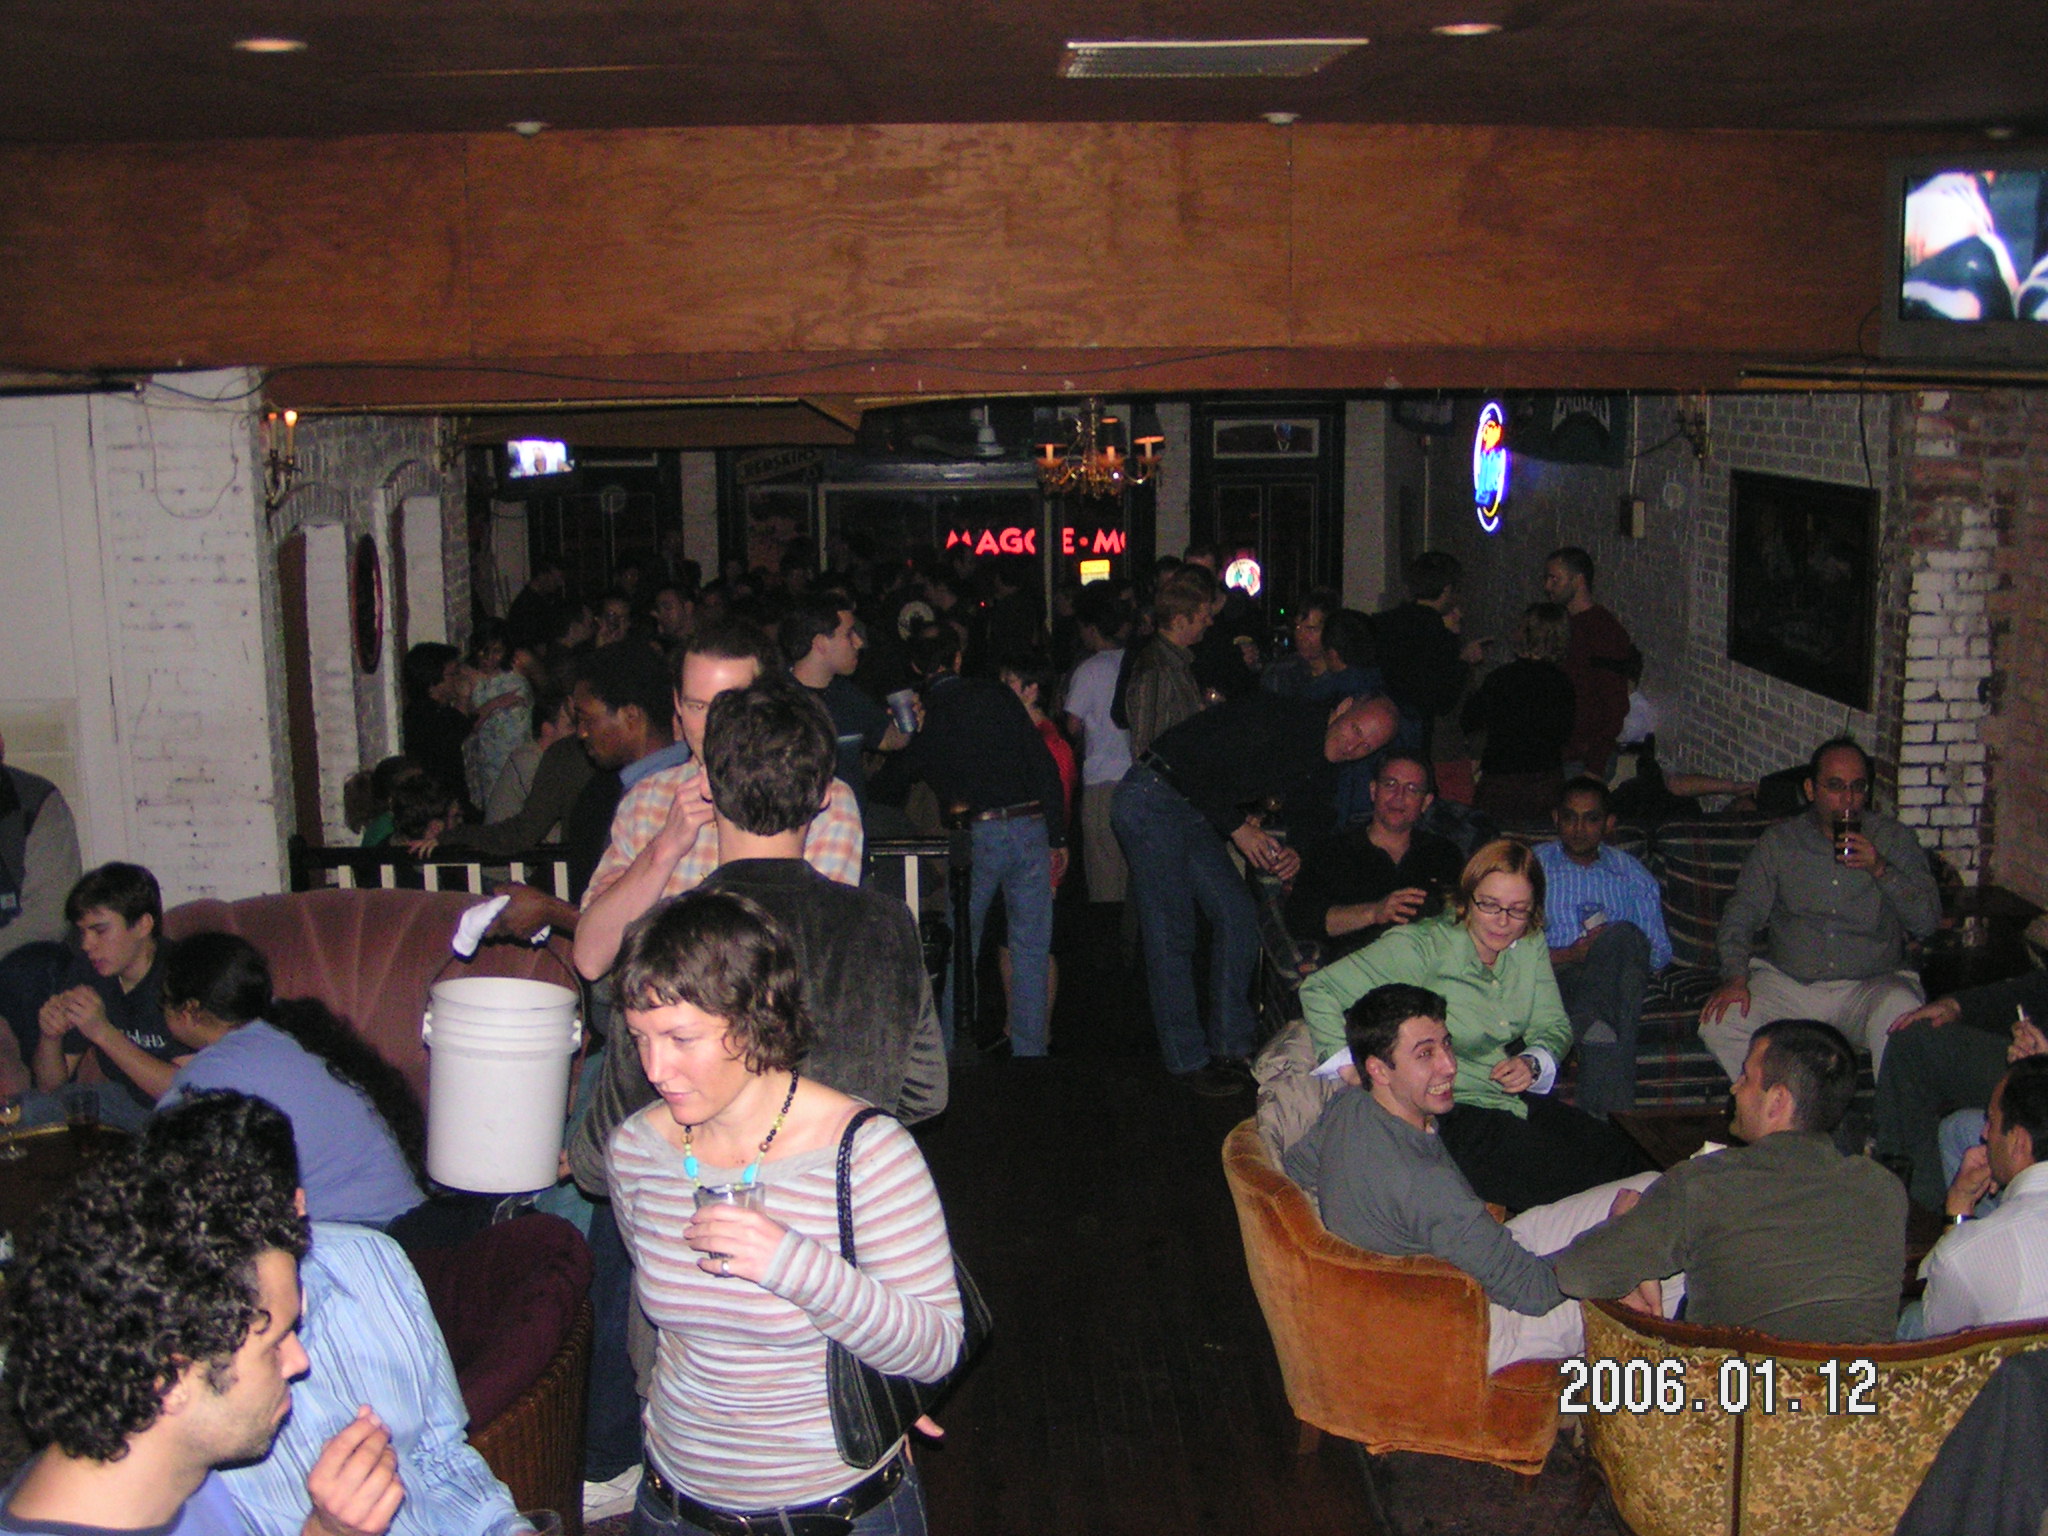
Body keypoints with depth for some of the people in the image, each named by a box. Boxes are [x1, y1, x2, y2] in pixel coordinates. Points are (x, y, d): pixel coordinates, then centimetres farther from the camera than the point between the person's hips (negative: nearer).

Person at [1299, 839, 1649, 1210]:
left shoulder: (1530, 945, 6)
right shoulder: (1423, 947, -14)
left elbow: (1554, 1025, 13)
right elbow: (1319, 989, -15)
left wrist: (1533, 1062, -10)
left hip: (1519, 1102, 7)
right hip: (1447, 1119, -7)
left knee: (1623, 1157, -9)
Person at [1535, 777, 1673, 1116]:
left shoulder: (1632, 873, 25)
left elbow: (1661, 952, 17)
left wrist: (1617, 950, -7)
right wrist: (1570, 954, -10)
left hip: (1612, 981, 1)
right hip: (1548, 978, -1)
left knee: (1624, 935, -36)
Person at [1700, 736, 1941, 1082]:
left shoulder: (1893, 840, 9)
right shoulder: (1779, 842, 10)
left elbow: (1928, 921, 2)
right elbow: (1741, 913, 4)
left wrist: (1881, 869, -14)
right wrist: (1735, 976, -14)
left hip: (1870, 986, -1)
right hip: (1786, 984, 1)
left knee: (1902, 1019, -35)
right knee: (1718, 1023, -24)